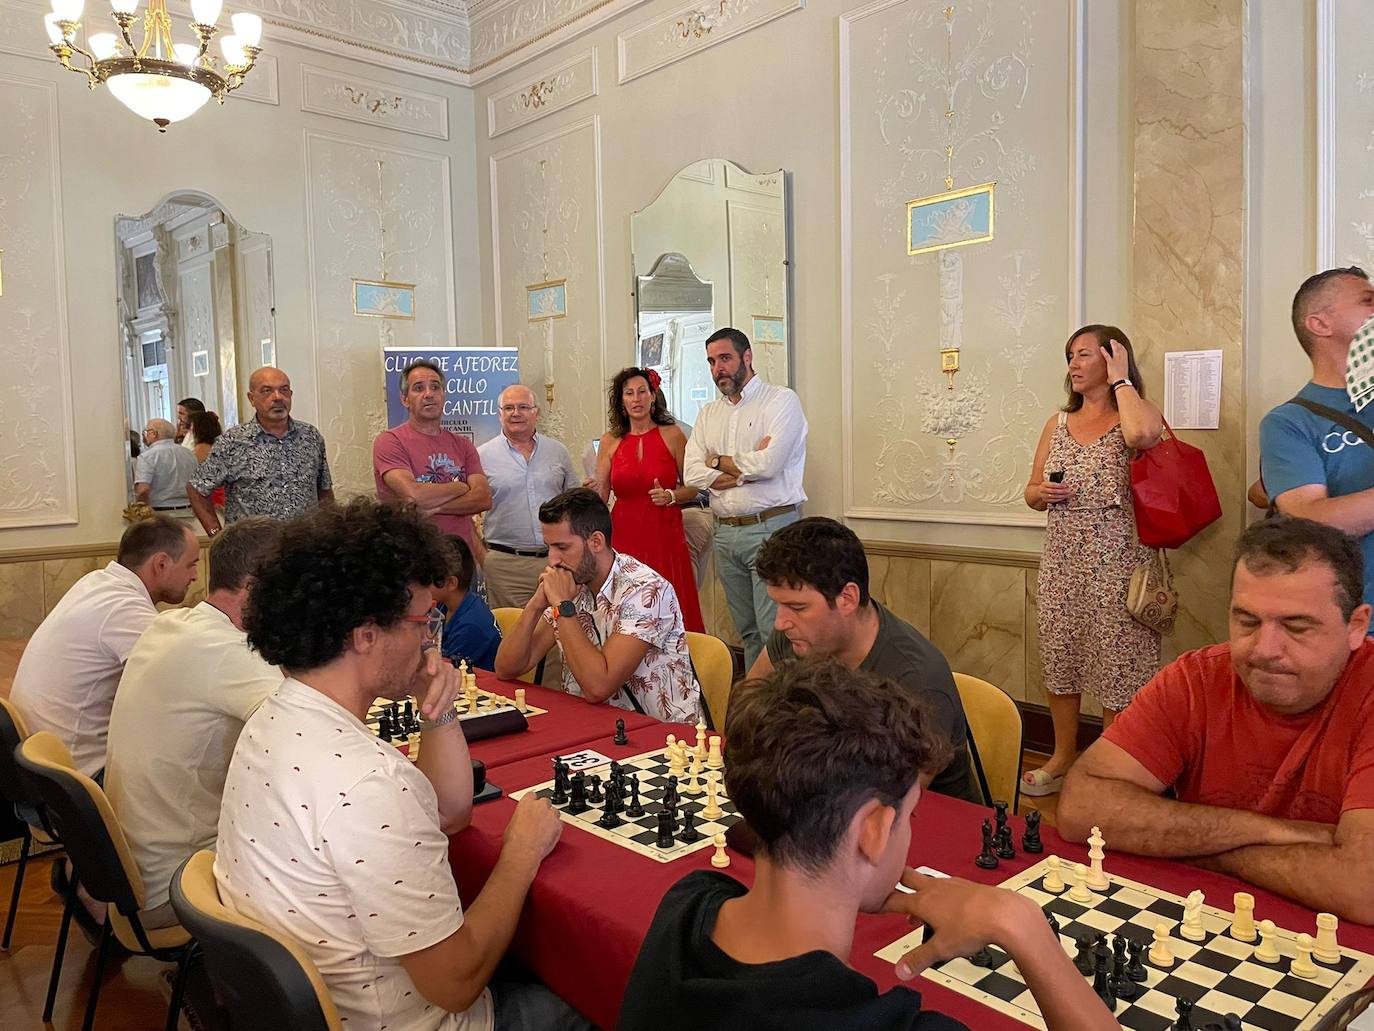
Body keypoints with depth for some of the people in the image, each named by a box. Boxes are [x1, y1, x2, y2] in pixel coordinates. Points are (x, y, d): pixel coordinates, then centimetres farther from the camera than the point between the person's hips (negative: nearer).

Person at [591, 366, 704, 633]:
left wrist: (671, 496, -13)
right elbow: (599, 498, 10)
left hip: (665, 534, -1)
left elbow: (692, 488, 5)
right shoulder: (610, 441, 7)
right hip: (624, 534, 2)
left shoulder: (672, 435, 2)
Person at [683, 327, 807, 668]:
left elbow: (769, 463, -18)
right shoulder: (708, 414, 16)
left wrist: (718, 461, -1)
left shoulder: (781, 401, -3)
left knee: (775, 632, -8)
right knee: (747, 631, 13)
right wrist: (747, 467, -9)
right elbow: (692, 474, 3)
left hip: (770, 528, -6)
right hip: (725, 533, 6)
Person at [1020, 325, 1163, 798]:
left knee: (1116, 670, 2)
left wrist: (1120, 379, -14)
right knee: (1058, 663, 13)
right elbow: (1031, 492, 18)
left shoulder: (1138, 413, -3)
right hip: (1062, 564, 6)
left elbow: (1142, 434, -30)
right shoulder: (1058, 424, 12)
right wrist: (1041, 493, -7)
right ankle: (1063, 757, 30)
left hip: (1116, 565, -5)